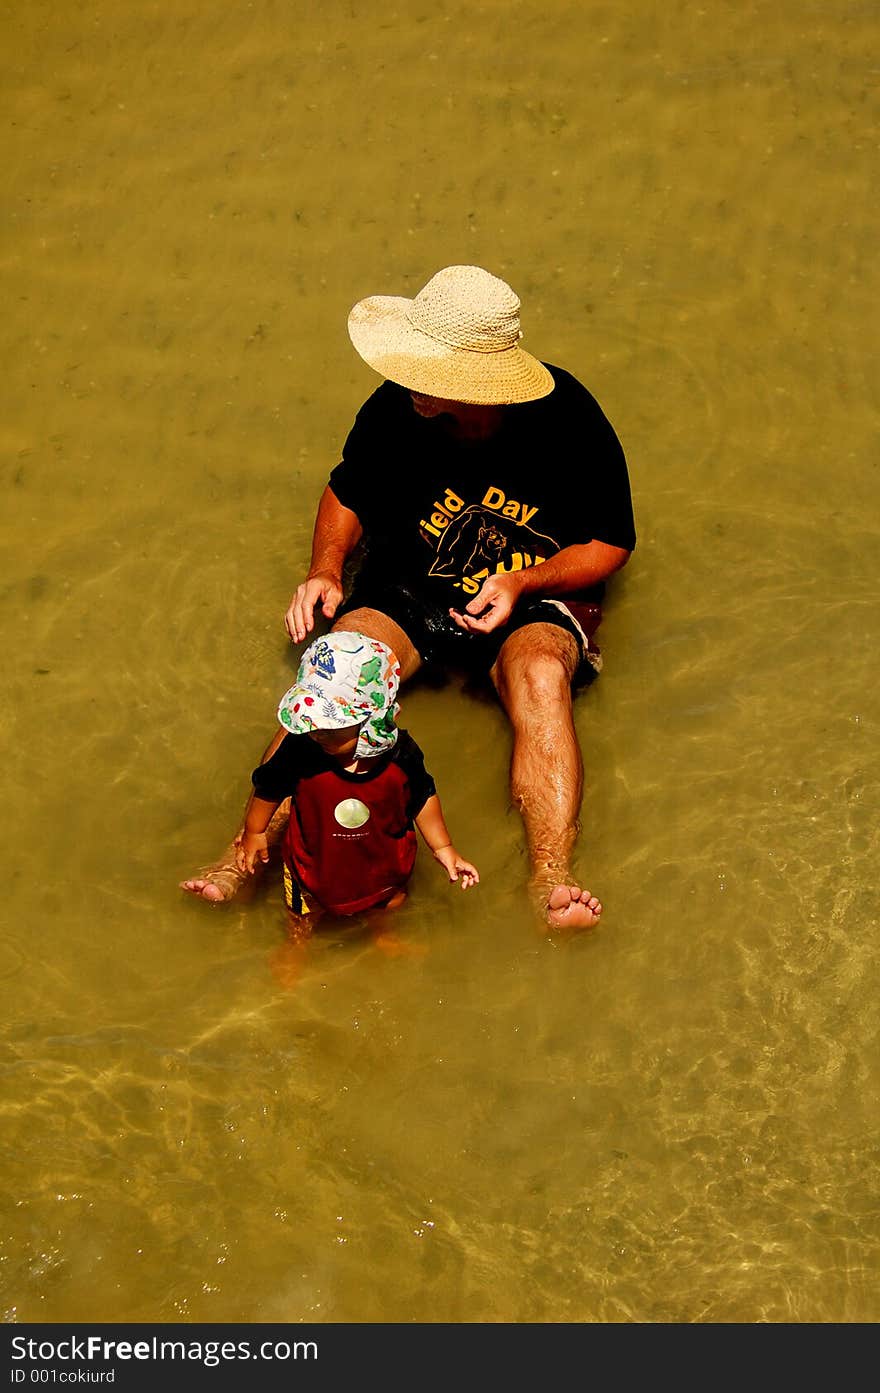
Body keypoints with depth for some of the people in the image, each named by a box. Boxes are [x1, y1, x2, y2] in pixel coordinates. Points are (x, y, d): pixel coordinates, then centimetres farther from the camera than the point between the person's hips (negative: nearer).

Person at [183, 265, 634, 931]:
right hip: (406, 588, 2)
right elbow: (347, 494, 11)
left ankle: (551, 881, -43)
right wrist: (325, 570, -8)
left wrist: (521, 583, -20)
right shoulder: (395, 410, -10)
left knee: (541, 675, -36)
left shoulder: (568, 420, -15)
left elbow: (611, 543, -4)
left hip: (534, 600, -1)